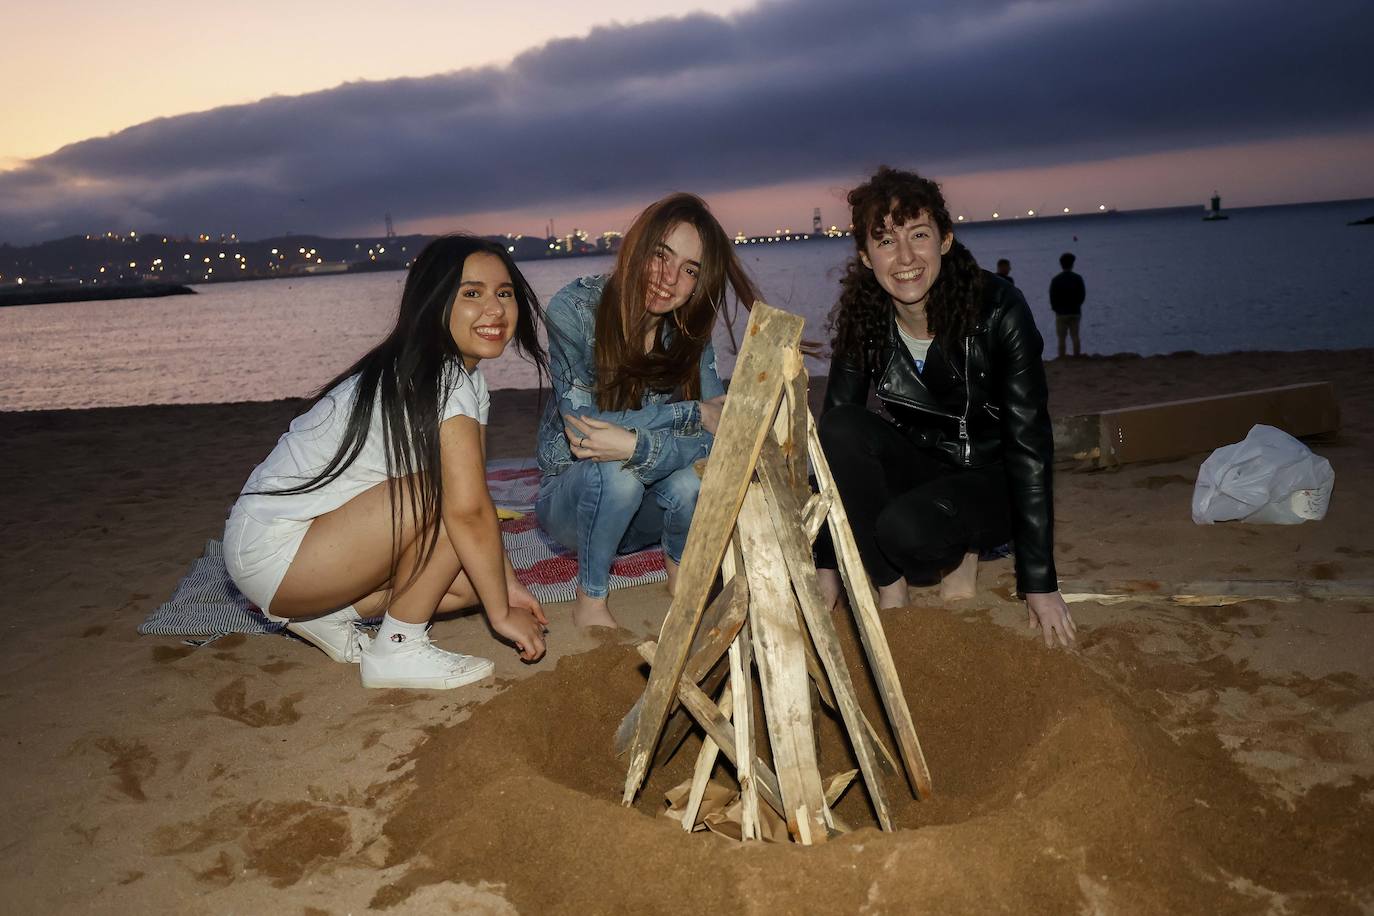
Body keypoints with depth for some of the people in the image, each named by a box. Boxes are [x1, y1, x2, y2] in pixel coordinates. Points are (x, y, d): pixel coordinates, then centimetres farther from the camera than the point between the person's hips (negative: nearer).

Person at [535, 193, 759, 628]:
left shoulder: (689, 331, -8)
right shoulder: (575, 308, -19)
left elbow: (718, 427, -19)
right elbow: (580, 417, -25)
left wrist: (638, 444, -39)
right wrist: (692, 413, -24)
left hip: (637, 510, 3)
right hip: (571, 496, -3)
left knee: (689, 480, -30)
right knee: (617, 473, -35)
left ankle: (679, 568, 3)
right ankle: (590, 601, -11)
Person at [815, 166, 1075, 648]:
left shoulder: (998, 309, -22)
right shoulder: (862, 321, -12)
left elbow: (1029, 447, -21)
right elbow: (831, 435, -12)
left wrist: (1040, 583, -21)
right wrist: (826, 566, -16)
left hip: (990, 482, -4)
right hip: (919, 466, 4)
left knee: (904, 527, -35)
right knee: (842, 429, -27)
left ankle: (959, 558, 1)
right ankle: (889, 584, -13)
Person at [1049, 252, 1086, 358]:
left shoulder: (1056, 279, -7)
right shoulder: (1078, 278, -1)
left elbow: (1052, 297, -5)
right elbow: (1083, 295, 2)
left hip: (1061, 312, -2)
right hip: (1075, 312, 2)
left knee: (1061, 338, 0)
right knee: (1075, 336, 8)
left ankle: (1061, 359, -2)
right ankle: (1077, 357, 9)